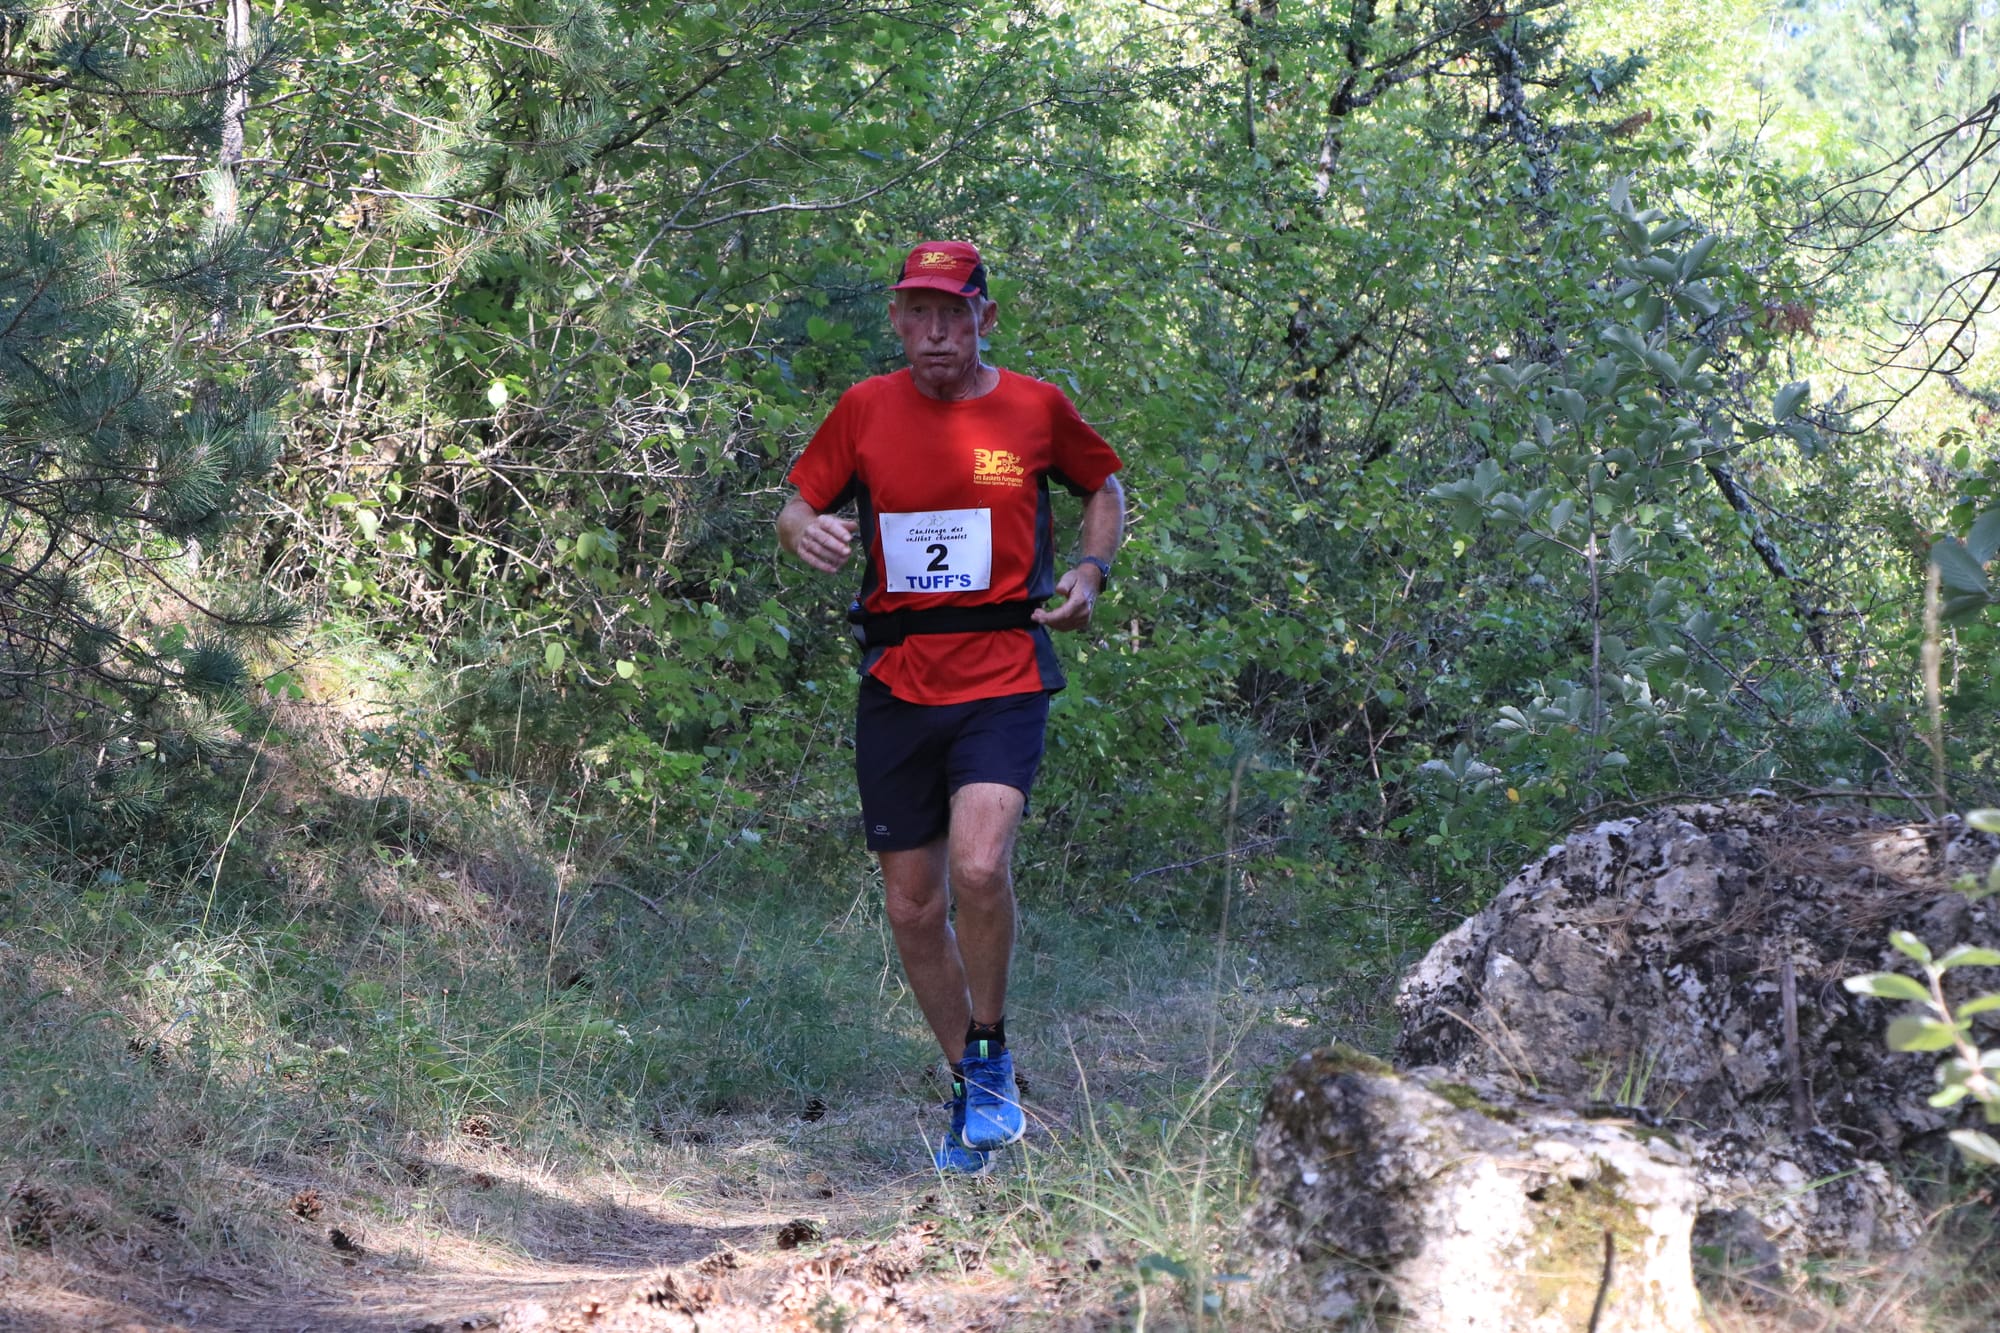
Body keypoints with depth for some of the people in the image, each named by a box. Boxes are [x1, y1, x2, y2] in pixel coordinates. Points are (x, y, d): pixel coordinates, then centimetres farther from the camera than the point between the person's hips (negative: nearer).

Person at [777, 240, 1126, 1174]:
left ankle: (991, 1055, -1)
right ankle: (973, 1092, 25)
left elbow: (1105, 488, 19)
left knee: (980, 868, -25)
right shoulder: (865, 410, 5)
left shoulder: (1035, 408, 2)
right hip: (896, 682, 3)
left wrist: (1089, 571, 1)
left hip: (1002, 676, -3)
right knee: (913, 907, 6)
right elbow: (796, 507, 11)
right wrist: (807, 530, -13)